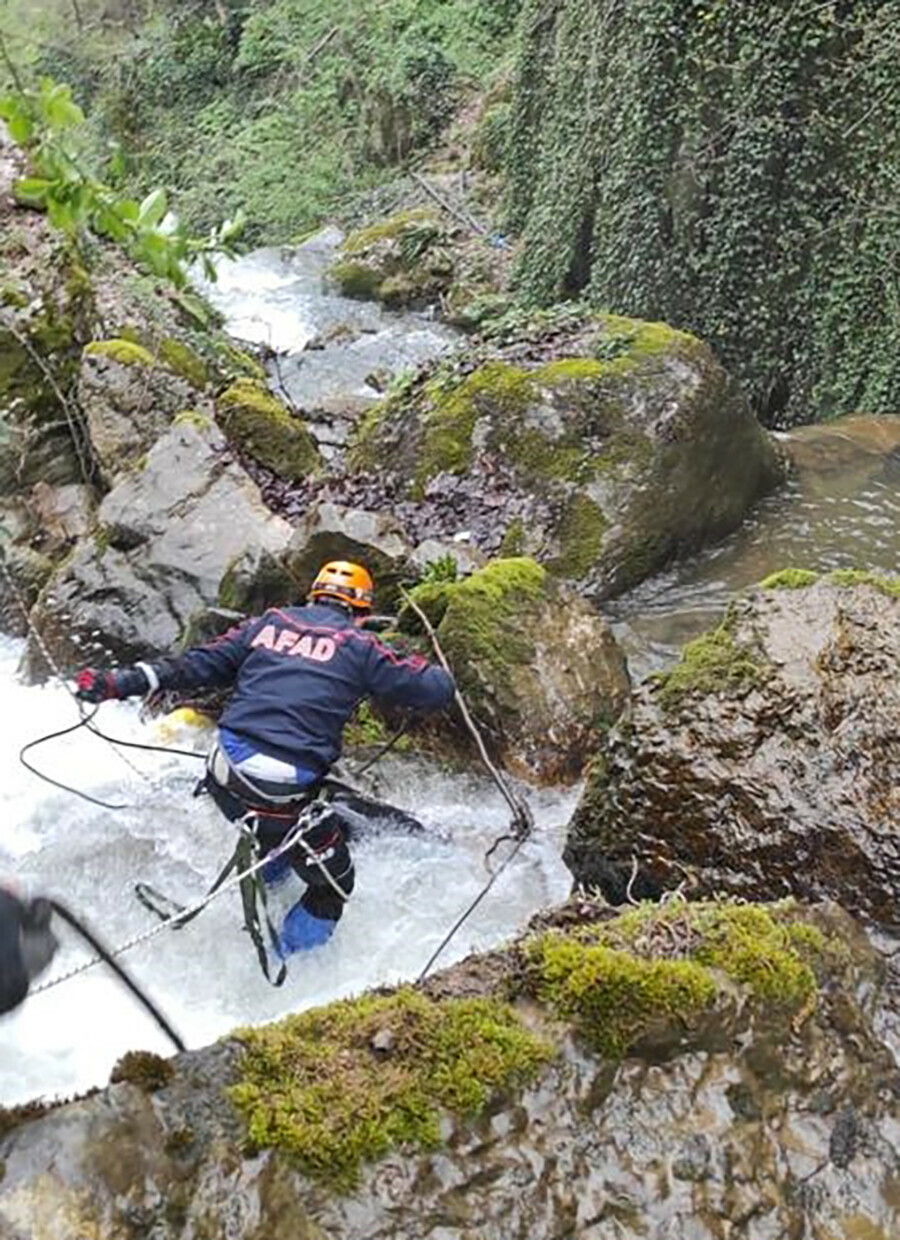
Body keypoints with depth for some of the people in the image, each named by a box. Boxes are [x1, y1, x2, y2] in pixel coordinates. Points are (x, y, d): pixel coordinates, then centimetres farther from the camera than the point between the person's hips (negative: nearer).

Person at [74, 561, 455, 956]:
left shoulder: (270, 622, 12)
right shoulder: (359, 646, 1)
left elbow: (192, 666, 11)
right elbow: (438, 690, 2)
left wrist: (118, 683, 16)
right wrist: (422, 668, 24)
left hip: (223, 775, 6)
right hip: (283, 794, -5)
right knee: (333, 888, 18)